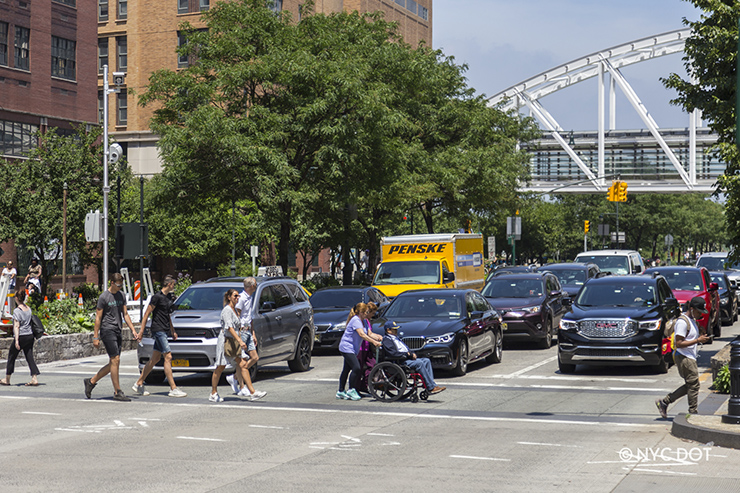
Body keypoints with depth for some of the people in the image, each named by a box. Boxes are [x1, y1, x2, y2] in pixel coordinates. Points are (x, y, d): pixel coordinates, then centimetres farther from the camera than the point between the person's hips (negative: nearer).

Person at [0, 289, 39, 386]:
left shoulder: (17, 311, -13)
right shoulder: (28, 309, 7)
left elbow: (16, 326, -16)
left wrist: (17, 340, -19)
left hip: (21, 336, -6)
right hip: (30, 335, 6)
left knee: (11, 357, 10)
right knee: (29, 357, 6)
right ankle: (34, 378, -5)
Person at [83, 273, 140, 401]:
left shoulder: (121, 295, 13)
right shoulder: (104, 297, -7)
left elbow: (125, 314, 18)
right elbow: (98, 317, -6)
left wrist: (133, 330, 9)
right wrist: (95, 337, -9)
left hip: (117, 332, 8)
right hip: (107, 330, -8)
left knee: (113, 363, 7)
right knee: (115, 360, -10)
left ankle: (91, 381, 19)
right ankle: (117, 392, -6)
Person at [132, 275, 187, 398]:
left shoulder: (169, 297, 15)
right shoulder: (157, 297, -12)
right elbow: (147, 313, -11)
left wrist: (173, 331, 25)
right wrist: (141, 330, -13)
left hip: (164, 330, 9)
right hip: (158, 330, -9)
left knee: (155, 359, 11)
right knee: (168, 357, -12)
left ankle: (138, 384, 20)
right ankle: (173, 389, -11)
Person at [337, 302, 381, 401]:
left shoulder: (361, 321, 15)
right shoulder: (355, 320, -16)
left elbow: (368, 334, 13)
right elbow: (362, 334, -28)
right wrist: (374, 342, -33)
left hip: (353, 349, 10)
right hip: (347, 347, -10)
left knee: (346, 369, 11)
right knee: (356, 368, -17)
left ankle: (341, 392, 16)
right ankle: (351, 390, -10)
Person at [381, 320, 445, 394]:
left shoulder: (396, 338, 28)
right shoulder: (386, 340, -4)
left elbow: (407, 349, 27)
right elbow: (394, 354, -19)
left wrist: (412, 354, 4)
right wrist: (407, 355, -15)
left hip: (407, 358, 10)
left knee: (427, 361, -7)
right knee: (419, 363, -28)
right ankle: (431, 387, -31)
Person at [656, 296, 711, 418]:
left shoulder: (692, 320, 17)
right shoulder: (683, 322, -16)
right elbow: (679, 343, -21)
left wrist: (700, 339, 10)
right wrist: (697, 340, -21)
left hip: (690, 357, 10)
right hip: (684, 357, -10)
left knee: (690, 386, 10)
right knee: (693, 385, -8)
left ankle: (663, 402, 16)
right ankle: (693, 413, -2)